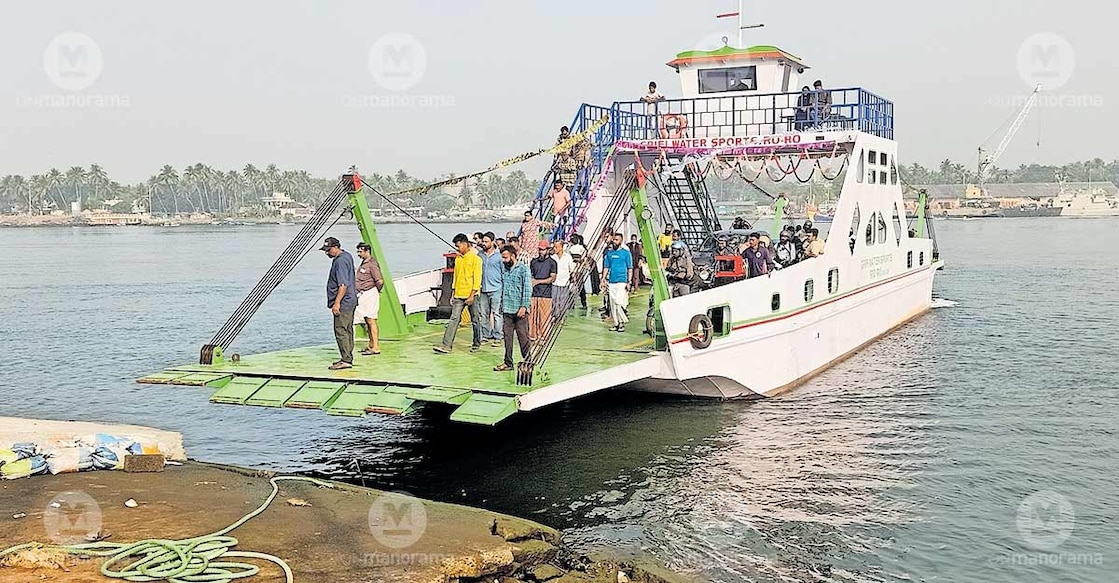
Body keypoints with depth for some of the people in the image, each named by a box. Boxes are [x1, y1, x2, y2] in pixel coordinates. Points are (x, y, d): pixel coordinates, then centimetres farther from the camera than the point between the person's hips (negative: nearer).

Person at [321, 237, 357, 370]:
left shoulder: (340, 261, -18)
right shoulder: (347, 256, 14)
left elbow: (343, 285, -25)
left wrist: (337, 303, -26)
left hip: (343, 303, -11)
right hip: (350, 301, 11)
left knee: (341, 331, -10)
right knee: (348, 330, 13)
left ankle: (346, 360, -11)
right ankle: (348, 358, 19)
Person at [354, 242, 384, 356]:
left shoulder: (372, 264, -16)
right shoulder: (364, 263, 15)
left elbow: (380, 281, -22)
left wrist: (377, 291, -6)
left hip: (370, 294, -10)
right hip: (363, 295, 10)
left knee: (371, 321, -10)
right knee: (367, 321, 13)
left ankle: (376, 347, -9)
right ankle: (371, 345, 20)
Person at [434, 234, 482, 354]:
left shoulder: (475, 259, -8)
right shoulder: (458, 258, 13)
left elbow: (477, 279, -11)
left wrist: (472, 295, -16)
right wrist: (453, 294, 15)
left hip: (470, 295, -5)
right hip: (458, 295, 5)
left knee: (475, 320, 7)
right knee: (454, 319, -3)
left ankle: (476, 343, 22)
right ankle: (446, 345, -9)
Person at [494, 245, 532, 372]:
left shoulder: (523, 269, -6)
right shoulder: (503, 268, 13)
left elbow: (527, 289, -9)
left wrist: (524, 306, -15)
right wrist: (501, 305, 15)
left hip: (520, 310, -6)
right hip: (507, 309, 6)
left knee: (523, 336, -1)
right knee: (507, 336, 6)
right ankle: (508, 363, 11)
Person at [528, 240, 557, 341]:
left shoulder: (552, 263, 0)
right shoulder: (533, 262, 14)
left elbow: (553, 278, -7)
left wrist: (538, 281, -11)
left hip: (545, 294, -4)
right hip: (533, 293, 4)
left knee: (544, 317, -3)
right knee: (531, 316, 1)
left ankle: (542, 337, 4)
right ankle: (532, 336, 9)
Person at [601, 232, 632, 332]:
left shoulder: (626, 253, 1)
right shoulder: (609, 253, 13)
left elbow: (630, 269, 0)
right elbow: (606, 267, 16)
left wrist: (629, 282, -7)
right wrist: (603, 278, 2)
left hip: (622, 282, -5)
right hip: (611, 282, 5)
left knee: (620, 303, -14)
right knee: (613, 304, 6)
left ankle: (622, 322, -4)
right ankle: (616, 323, 13)